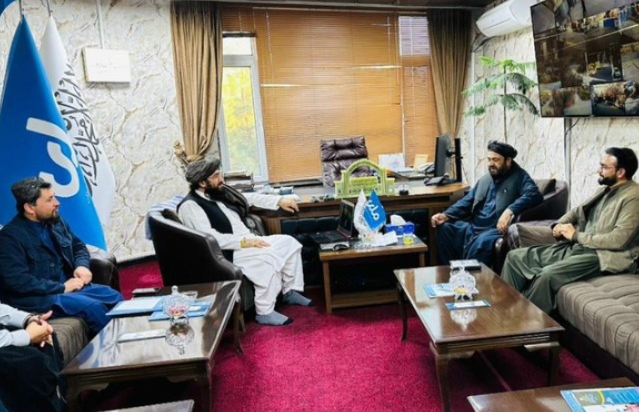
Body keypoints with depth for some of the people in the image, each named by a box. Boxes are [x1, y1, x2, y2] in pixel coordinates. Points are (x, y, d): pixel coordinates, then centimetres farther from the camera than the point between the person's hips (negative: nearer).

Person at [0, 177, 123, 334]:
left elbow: (78, 246, 20)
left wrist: (82, 265, -2)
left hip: (71, 284, 7)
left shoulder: (55, 221, 8)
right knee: (93, 306, -25)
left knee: (115, 298, -9)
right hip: (37, 297, -7)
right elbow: (17, 281, -21)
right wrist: (61, 287, -21)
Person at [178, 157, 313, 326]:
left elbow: (249, 198, 21)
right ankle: (264, 313, -17)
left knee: (289, 242, 0)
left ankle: (290, 291, 12)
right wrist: (244, 242, -26)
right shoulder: (190, 206, -16)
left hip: (247, 241, 9)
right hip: (227, 252, -9)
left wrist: (279, 201, 15)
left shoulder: (220, 192, 10)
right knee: (269, 257, -30)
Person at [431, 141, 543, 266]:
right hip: (474, 226, 7)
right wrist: (446, 215, 2)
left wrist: (510, 211, -35)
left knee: (482, 242, -37)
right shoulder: (485, 179, 21)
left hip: (497, 229, -7)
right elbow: (467, 201, 21)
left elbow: (534, 195, -18)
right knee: (444, 227, -12)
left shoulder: (519, 177, 0)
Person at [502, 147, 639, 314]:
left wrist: (576, 235, -13)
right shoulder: (606, 190, 17)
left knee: (548, 274, -35)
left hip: (601, 256, -9)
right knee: (515, 257, -2)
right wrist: (560, 225, 4)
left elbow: (618, 240, -21)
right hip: (576, 247, 9)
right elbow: (578, 211, 27)